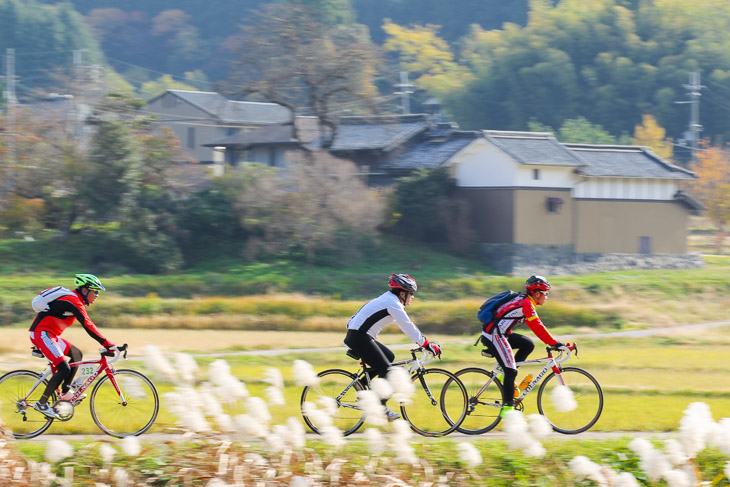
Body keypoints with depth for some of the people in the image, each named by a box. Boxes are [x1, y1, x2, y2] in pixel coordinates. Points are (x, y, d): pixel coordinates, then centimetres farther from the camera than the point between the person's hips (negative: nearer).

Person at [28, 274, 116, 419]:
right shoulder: (74, 302, -17)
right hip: (42, 334, -10)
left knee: (77, 354, 15)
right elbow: (88, 326, -23)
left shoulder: (73, 300, 16)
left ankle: (66, 391, 13)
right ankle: (42, 403, -9)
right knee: (64, 369, -15)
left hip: (48, 335, 10)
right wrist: (107, 344, -24)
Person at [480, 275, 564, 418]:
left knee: (528, 344, 8)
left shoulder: (524, 301, 17)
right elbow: (537, 327, -20)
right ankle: (507, 408, -11)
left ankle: (505, 373, 8)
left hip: (500, 335, 10)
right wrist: (554, 343, -18)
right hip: (494, 336, -10)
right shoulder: (526, 303, -14)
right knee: (511, 371, -11)